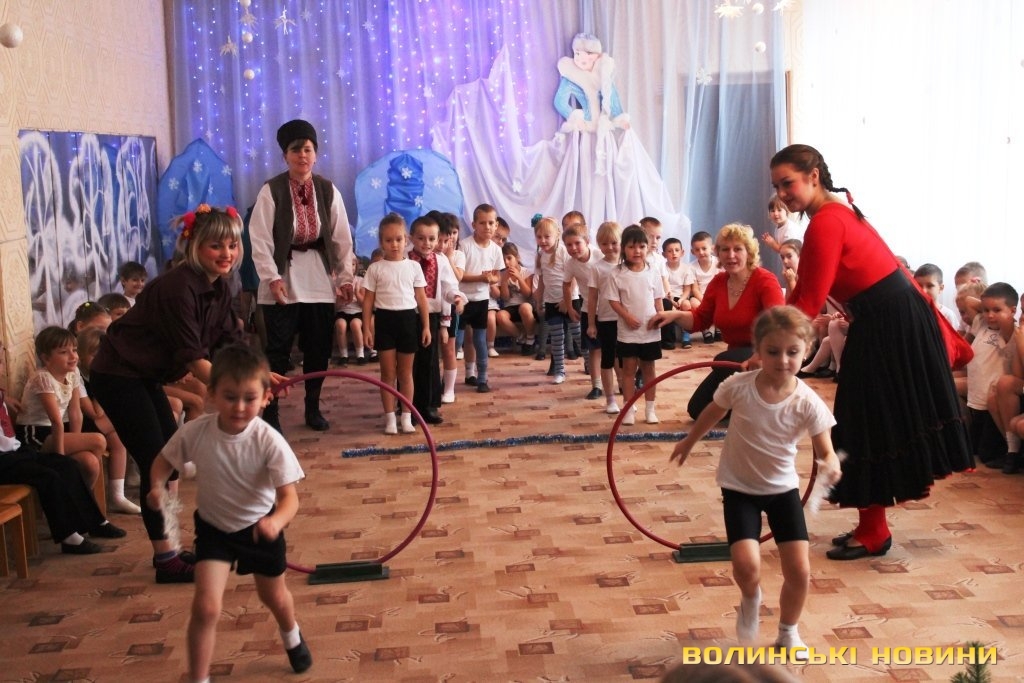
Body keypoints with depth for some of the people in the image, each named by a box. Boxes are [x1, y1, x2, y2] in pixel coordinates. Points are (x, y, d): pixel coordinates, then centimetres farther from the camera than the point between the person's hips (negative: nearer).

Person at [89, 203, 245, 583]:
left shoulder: (217, 288, 1)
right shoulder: (178, 287, -26)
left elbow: (231, 345, -1)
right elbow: (192, 358, -28)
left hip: (146, 377, 10)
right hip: (117, 377, -9)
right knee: (155, 463, -9)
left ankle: (169, 549, 23)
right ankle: (166, 561, 0)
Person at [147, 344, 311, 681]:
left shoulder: (269, 441, -30)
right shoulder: (195, 432, -24)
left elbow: (289, 497, -32)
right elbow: (164, 460, -4)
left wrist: (275, 521, -53)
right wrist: (157, 486, -26)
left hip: (260, 526, 0)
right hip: (214, 526, 1)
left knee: (274, 595, 23)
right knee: (206, 606, -15)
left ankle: (292, 636, 58)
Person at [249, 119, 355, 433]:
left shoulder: (328, 190, 4)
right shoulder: (271, 191, -6)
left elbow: (342, 238, 6)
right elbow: (260, 239, -8)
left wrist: (345, 277, 4)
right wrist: (272, 278, -15)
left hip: (319, 280, 3)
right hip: (284, 279, -3)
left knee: (319, 348, 9)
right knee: (278, 350, -1)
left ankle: (313, 408, 23)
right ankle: (270, 412, 8)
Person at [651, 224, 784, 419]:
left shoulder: (765, 281, -21)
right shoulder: (718, 282, 0)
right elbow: (700, 319, 11)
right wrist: (675, 315, -10)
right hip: (737, 356, 7)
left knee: (724, 361, -37)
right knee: (698, 410, 2)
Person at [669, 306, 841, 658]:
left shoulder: (807, 402, -19)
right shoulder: (738, 386, -19)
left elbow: (825, 450, -14)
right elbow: (713, 413, 3)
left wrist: (831, 465, -38)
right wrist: (690, 441, 18)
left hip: (783, 488, 1)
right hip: (740, 487, -1)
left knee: (800, 571, -2)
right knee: (747, 565, -19)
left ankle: (788, 632, 27)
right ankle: (750, 601, 18)